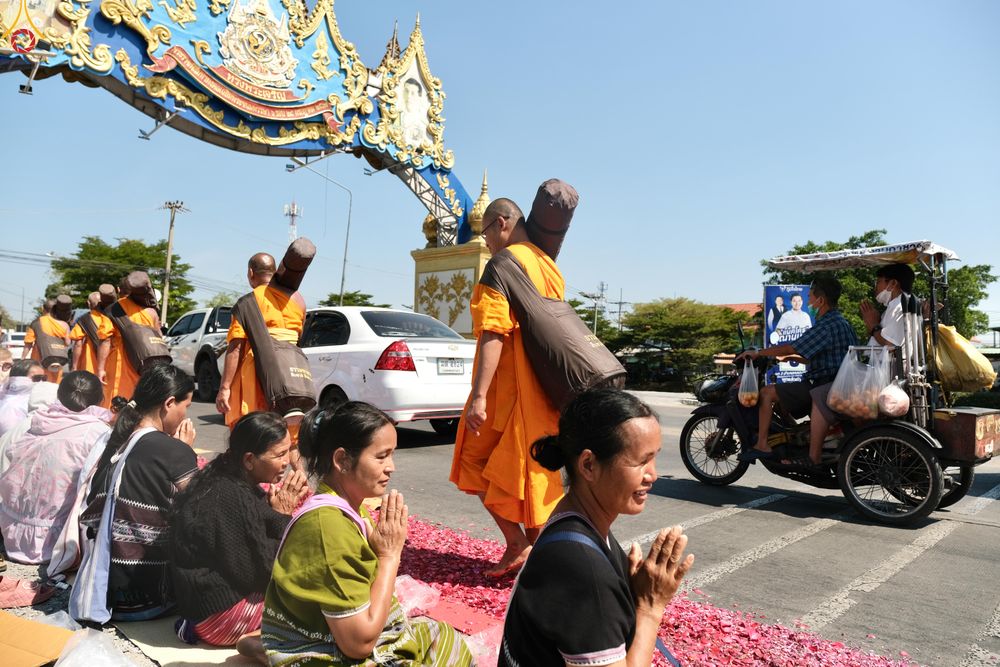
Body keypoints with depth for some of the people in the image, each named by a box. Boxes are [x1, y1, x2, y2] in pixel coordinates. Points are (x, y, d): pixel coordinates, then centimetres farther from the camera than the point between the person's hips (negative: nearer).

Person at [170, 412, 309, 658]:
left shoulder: (224, 480, 0)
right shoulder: (232, 499, -28)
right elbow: (261, 575, -21)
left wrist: (287, 507, -11)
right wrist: (283, 515, -16)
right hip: (219, 616, -9)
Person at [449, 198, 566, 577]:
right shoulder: (549, 265, 15)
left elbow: (494, 332, -22)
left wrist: (479, 395, -24)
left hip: (510, 387, -8)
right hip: (544, 389, 8)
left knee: (478, 464, 8)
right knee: (531, 471, 15)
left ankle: (517, 544, 7)